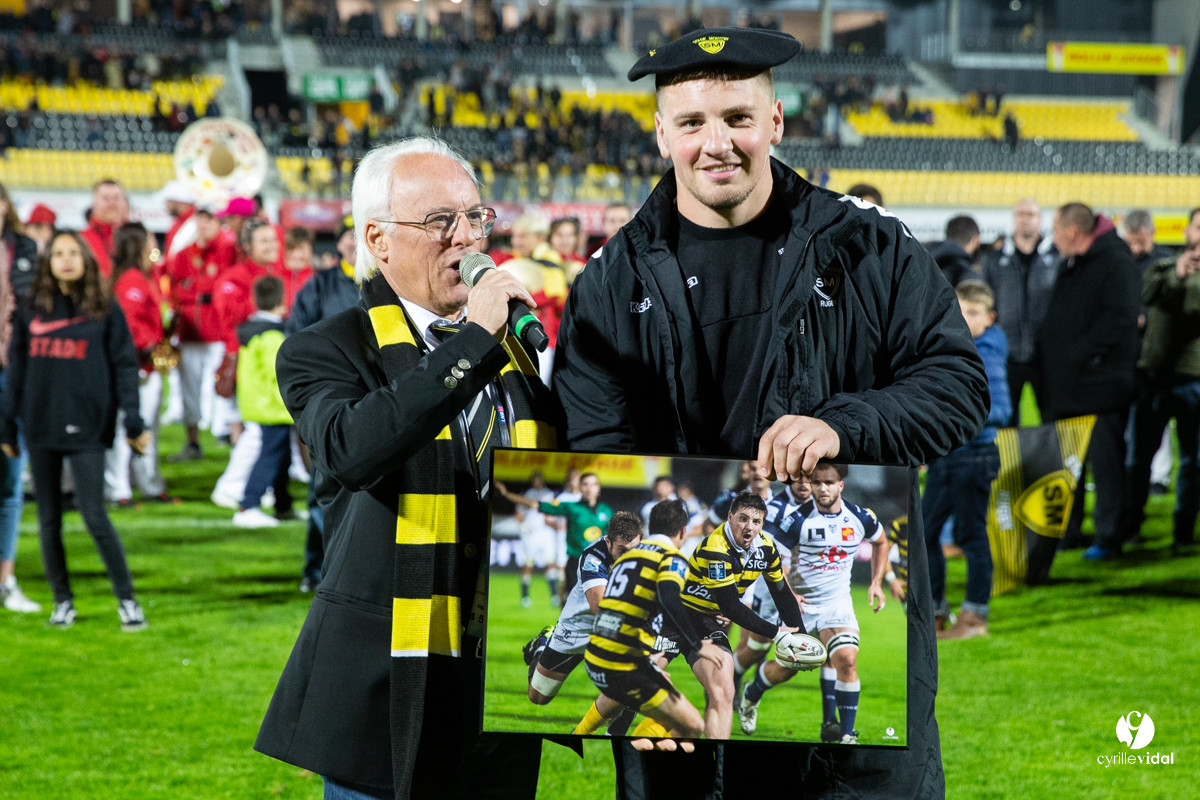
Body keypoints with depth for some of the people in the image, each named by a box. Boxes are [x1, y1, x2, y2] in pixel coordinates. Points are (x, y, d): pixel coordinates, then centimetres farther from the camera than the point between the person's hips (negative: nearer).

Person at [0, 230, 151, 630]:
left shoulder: (105, 312, 1)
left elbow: (124, 367, 0)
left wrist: (134, 422, -7)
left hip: (87, 429, -3)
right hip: (40, 428, 3)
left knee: (95, 516, -9)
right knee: (48, 519, 7)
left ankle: (127, 599, 0)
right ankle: (62, 601, 18)